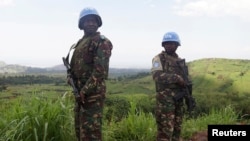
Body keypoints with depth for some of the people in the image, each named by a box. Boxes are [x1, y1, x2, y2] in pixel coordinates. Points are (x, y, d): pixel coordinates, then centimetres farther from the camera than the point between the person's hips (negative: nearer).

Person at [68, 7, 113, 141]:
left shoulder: (102, 42, -9)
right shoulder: (80, 43, 17)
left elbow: (100, 69, -19)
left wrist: (85, 90, -19)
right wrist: (77, 89, 6)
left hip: (93, 92, -9)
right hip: (80, 92, 9)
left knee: (90, 129, -6)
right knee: (79, 127, 18)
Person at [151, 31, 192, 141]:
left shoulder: (180, 61, 16)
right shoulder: (159, 59, -5)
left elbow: (186, 81, 21)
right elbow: (157, 76, -22)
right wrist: (177, 78, -21)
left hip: (179, 99, 7)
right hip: (165, 99, -7)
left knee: (177, 129, 12)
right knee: (165, 129, -9)